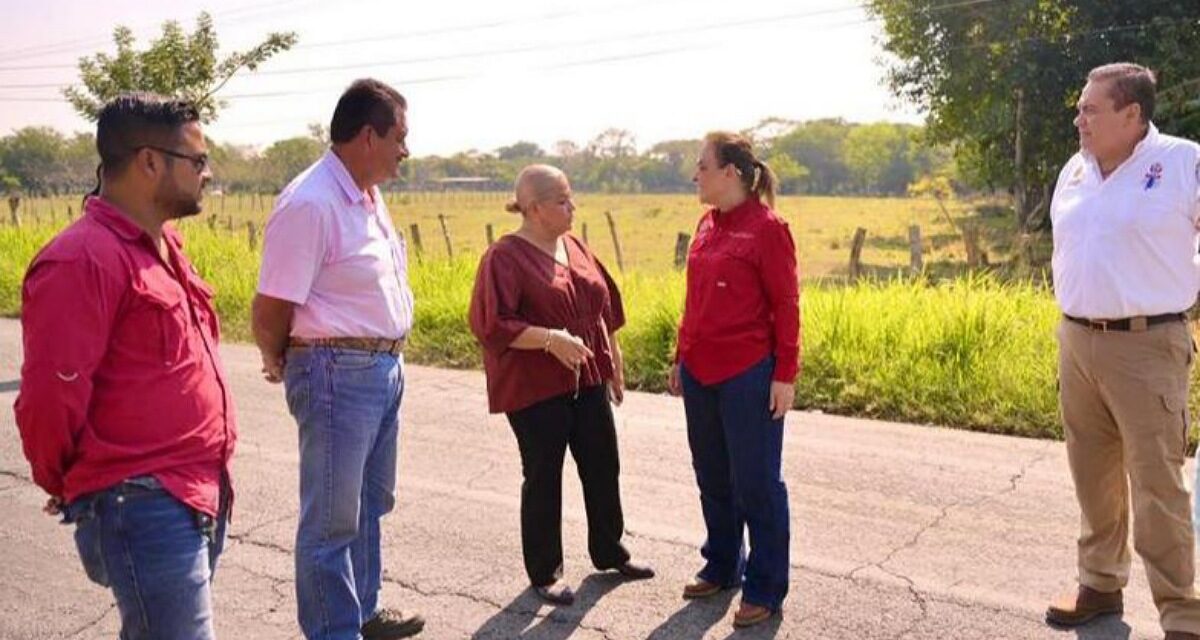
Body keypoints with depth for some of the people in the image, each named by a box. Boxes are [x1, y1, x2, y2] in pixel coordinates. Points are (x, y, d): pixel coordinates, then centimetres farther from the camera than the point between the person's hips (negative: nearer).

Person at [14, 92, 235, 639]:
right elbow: (48, 401, -18)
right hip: (144, 507, -9)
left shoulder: (162, 245, 12)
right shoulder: (82, 260, -18)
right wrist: (66, 485, -1)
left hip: (199, 496, 9)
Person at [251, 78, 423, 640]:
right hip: (338, 375, -9)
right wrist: (282, 367, 0)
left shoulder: (369, 196, 10)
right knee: (332, 519, 4)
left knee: (370, 505, 21)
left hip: (385, 368, 9)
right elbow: (269, 313, -17)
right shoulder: (310, 204, -19)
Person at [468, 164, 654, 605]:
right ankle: (544, 573, 22)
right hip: (536, 390, -7)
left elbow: (604, 310, 16)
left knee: (603, 469, 15)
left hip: (588, 382, 7)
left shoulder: (575, 247, 8)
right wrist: (550, 339, -28)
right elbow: (489, 324, -20)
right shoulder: (505, 257, -13)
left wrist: (615, 366, 17)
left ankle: (609, 553, 35)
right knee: (543, 480, 5)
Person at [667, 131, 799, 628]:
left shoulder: (766, 227, -10)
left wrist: (785, 375, -13)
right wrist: (681, 359, 17)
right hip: (700, 375, 7)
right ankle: (722, 567, 34)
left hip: (748, 378, -7)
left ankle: (766, 590, 16)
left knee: (756, 484, 4)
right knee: (712, 477, 17)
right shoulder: (707, 225, 9)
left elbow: (786, 306, -10)